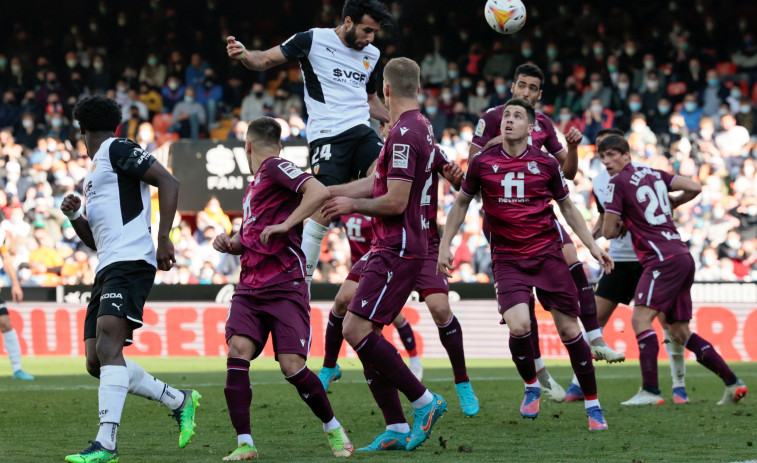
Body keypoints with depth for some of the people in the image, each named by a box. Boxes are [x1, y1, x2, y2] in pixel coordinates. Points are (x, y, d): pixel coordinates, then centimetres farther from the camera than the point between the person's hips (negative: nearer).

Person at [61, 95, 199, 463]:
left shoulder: (117, 149, 2)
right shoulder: (92, 174, 29)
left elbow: (168, 182, -9)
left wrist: (163, 238, -16)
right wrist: (74, 216, 15)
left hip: (130, 263, -10)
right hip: (106, 270, 10)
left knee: (107, 346, -24)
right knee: (96, 362, 3)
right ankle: (180, 401, 13)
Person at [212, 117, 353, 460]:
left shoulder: (275, 167, -4)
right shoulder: (255, 184, 22)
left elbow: (319, 192, -20)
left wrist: (285, 225, -23)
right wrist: (230, 244, 12)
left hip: (285, 286, -7)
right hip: (250, 287, 7)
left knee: (292, 366, -11)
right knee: (237, 350, -13)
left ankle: (333, 429, 12)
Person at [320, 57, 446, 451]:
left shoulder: (404, 135, -17)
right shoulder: (421, 128, 15)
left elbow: (395, 202, -21)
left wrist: (352, 204, -6)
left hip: (397, 250, -10)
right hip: (393, 247, 10)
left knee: (356, 329, -14)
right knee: (362, 334, 7)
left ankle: (424, 401, -8)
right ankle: (396, 429, 6)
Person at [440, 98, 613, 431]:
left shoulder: (546, 164, 1)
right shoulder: (482, 163, 1)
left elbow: (567, 207, 14)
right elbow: (461, 203, 15)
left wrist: (592, 245, 7)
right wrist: (445, 245, 10)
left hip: (547, 253, 1)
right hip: (507, 259, 0)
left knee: (569, 328, -3)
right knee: (518, 325, -21)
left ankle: (593, 406, 9)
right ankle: (531, 386, 9)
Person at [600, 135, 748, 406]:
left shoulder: (617, 183, -5)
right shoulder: (654, 174, 17)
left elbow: (609, 232, -4)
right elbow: (694, 188, 14)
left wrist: (622, 224, 18)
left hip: (663, 258, -9)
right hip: (683, 256, 9)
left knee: (641, 318, -17)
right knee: (680, 333, 12)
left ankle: (650, 391, -29)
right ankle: (733, 383, 11)